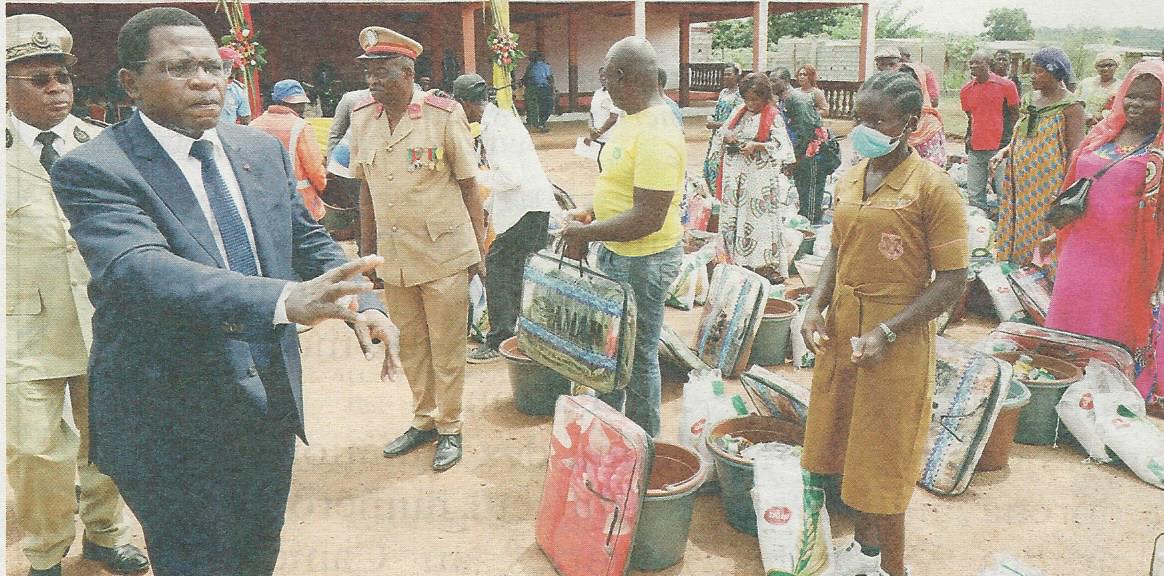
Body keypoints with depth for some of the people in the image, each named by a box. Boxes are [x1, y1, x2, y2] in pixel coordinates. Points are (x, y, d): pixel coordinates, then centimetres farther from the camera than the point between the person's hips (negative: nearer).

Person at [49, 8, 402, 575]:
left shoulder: (262, 150, 5)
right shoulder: (94, 169, -15)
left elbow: (307, 239, 11)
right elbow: (138, 269, -30)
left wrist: (362, 302, -10)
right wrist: (284, 299, -45)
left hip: (270, 406, 6)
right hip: (172, 425, -5)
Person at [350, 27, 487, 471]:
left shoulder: (444, 115, -9)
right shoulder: (362, 121, 5)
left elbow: (470, 186, -5)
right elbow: (366, 191, 12)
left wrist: (480, 250, -5)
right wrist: (367, 252, 13)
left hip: (445, 255, -4)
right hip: (393, 258, 5)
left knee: (447, 347, 6)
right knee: (410, 346, 16)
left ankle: (450, 429, 23)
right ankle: (423, 421, 34)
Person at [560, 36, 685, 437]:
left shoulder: (656, 138, -26)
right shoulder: (632, 120, 6)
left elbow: (647, 218, -30)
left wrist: (585, 234, -21)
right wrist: (593, 212, 5)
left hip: (643, 261, -10)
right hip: (615, 254, 10)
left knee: (638, 356, 6)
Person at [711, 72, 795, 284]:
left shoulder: (773, 116, -4)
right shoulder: (738, 112, 13)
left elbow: (781, 145, -9)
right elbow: (720, 134, 18)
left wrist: (757, 146, -19)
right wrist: (727, 137, -4)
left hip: (761, 177, -6)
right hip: (736, 175, 6)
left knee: (760, 216, -6)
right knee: (733, 216, 7)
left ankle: (766, 265, 1)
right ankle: (738, 261, 17)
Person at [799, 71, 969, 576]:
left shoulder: (934, 188, -14)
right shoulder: (850, 179, 4)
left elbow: (953, 279, -14)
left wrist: (886, 331, -22)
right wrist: (816, 305, -1)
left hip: (896, 343, -6)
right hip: (840, 332, 6)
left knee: (883, 459, 6)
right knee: (844, 444, 18)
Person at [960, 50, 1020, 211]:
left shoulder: (1006, 85, -3)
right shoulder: (966, 90, 8)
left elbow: (1015, 115, 4)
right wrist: (969, 136, 9)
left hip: (999, 149, -4)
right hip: (975, 149, 4)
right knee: (974, 195, 6)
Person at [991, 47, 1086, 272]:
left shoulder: (1070, 106, -8)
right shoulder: (1029, 100, 11)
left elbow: (1075, 152, -10)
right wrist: (1004, 151, 1)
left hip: (1048, 185, -6)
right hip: (1022, 182, 7)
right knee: (1018, 230, 10)